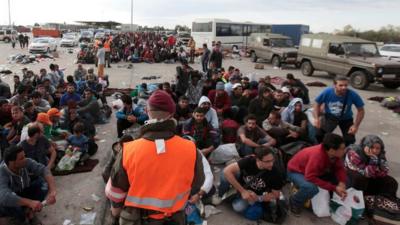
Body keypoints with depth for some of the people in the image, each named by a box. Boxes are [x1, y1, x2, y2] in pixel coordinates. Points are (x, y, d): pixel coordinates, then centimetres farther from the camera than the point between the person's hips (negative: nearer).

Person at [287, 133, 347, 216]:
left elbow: (340, 168, -7)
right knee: (311, 188, -37)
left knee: (340, 178, -7)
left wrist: (342, 183, -28)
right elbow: (311, 177, -39)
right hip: (296, 171, -7)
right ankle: (295, 202, -7)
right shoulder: (317, 155, -39)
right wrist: (334, 188, -36)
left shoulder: (335, 154, -17)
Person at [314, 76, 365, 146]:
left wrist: (356, 125, -20)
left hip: (346, 119, 1)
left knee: (350, 141, 0)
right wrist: (317, 118, -21)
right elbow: (317, 105, -9)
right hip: (330, 116, -1)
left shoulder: (353, 95, -27)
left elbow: (361, 111, -14)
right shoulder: (327, 92, -26)